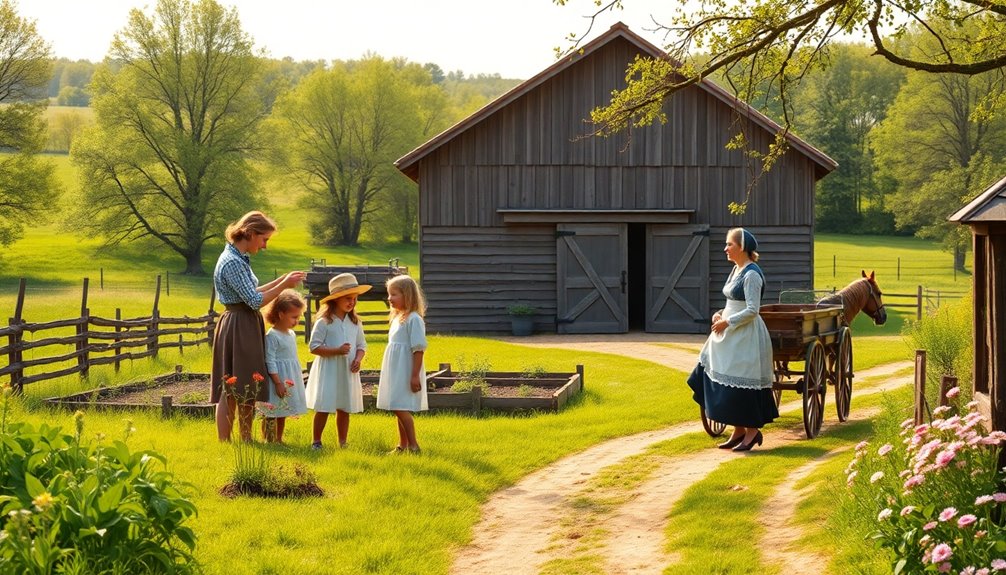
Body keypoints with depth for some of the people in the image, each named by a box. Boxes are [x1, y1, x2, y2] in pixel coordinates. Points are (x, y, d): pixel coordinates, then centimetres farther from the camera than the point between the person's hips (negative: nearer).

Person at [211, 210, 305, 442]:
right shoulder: (232, 262, -19)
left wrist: (281, 280, 16)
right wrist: (284, 285, -14)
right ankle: (224, 443, -1)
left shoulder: (239, 258, 13)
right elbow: (255, 301, -20)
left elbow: (251, 293, 19)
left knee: (248, 389, 14)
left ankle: (246, 440, 21)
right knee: (231, 390, -5)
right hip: (238, 328, -10)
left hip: (246, 328, 10)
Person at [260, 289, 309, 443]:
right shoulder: (271, 336, -16)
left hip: (290, 379, 8)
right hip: (278, 378, -8)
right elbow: (270, 361, -18)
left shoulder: (292, 335, 10)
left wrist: (299, 376, 21)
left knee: (282, 413, 16)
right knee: (271, 413, -4)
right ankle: (268, 442, 0)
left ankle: (279, 439, 24)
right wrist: (278, 382, -21)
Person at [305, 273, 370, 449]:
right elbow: (314, 347, -12)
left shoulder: (355, 322, 8)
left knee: (345, 409, 11)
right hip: (328, 371, -5)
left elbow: (361, 345, 13)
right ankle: (316, 442, 9)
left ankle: (342, 443, 20)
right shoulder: (324, 322, -9)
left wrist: (358, 359, -8)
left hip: (348, 372, 5)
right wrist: (337, 351, -21)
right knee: (323, 408, -2)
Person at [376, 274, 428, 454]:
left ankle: (413, 446, -9)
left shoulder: (413, 319, -14)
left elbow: (418, 349, -18)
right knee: (399, 410, 13)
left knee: (401, 408, -13)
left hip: (406, 373, -9)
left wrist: (415, 375, -21)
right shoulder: (397, 318, 14)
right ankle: (402, 446, 20)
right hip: (396, 373, 10)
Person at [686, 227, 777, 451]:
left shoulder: (751, 274, -16)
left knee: (742, 385, -5)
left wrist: (727, 322, -16)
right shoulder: (736, 270, 13)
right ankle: (738, 430, 18)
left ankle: (752, 432, 7)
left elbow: (752, 310, -21)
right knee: (723, 382, 10)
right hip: (730, 335, 10)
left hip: (746, 337, -10)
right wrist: (720, 314, 4)